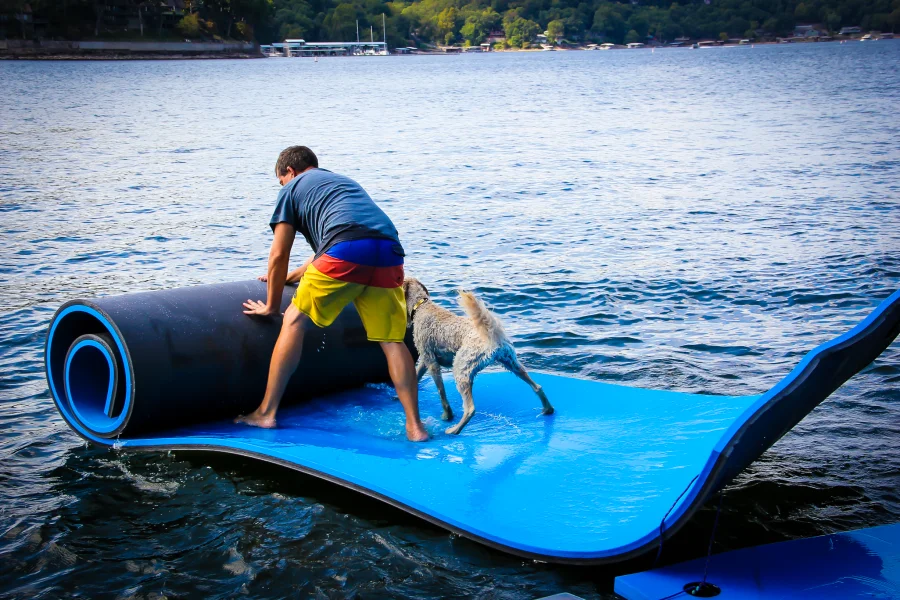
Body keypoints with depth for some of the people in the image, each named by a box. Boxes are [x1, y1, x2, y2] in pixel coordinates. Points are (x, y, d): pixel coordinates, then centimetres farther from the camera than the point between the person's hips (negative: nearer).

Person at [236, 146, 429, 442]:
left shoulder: (293, 188, 23)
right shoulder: (345, 182, 42)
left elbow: (278, 255, 19)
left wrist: (272, 305, 30)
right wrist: (291, 276, 63)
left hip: (347, 251, -5)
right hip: (389, 253, 5)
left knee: (295, 320, 8)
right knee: (392, 341, 9)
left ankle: (266, 412, 8)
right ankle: (415, 426, 5)